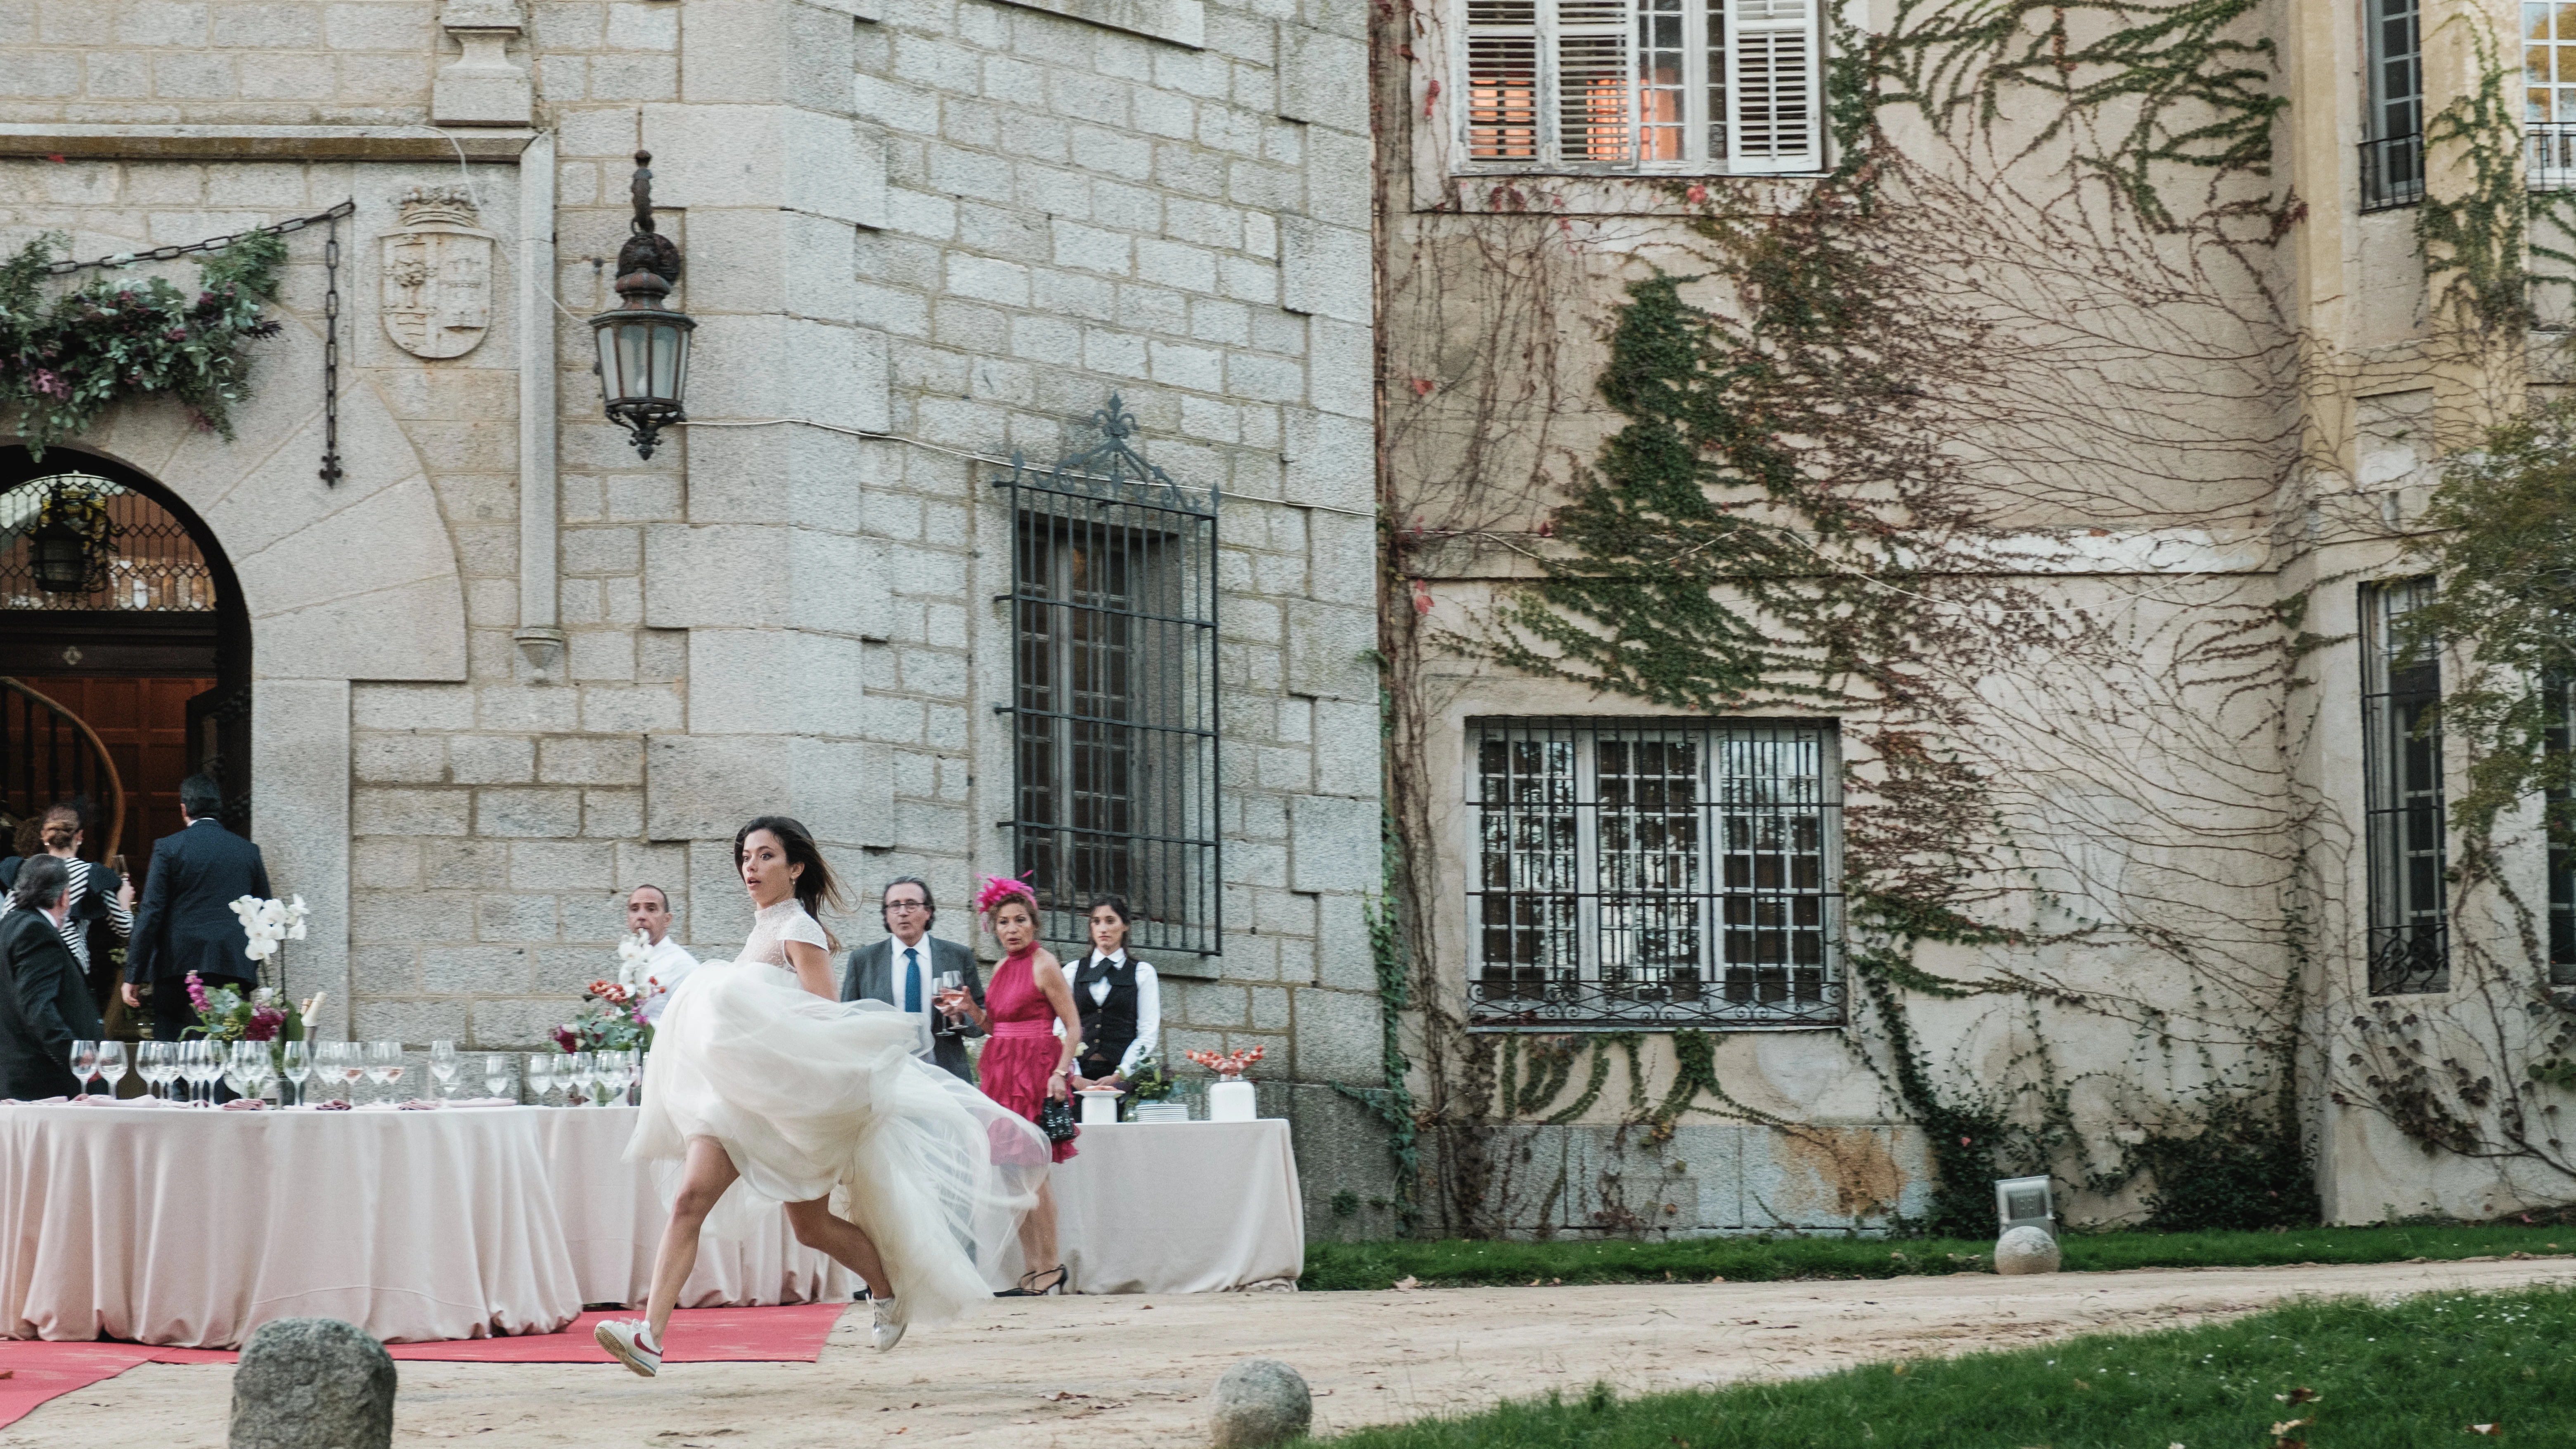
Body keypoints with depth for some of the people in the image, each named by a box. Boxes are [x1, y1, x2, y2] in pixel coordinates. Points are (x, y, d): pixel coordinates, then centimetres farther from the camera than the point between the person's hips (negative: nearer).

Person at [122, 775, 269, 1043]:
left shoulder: (168, 848, -1)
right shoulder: (249, 851, 10)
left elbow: (151, 914, -4)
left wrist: (134, 977, -2)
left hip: (180, 970, -3)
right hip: (235, 970, 3)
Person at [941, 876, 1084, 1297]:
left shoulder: (1044, 965, -7)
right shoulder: (1003, 968, 14)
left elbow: (1073, 1026, -8)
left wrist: (1060, 1073, -18)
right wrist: (971, 1010, 3)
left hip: (1035, 1071, -8)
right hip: (1003, 1072, 8)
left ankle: (1051, 1265, -5)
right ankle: (1032, 1271, 7)